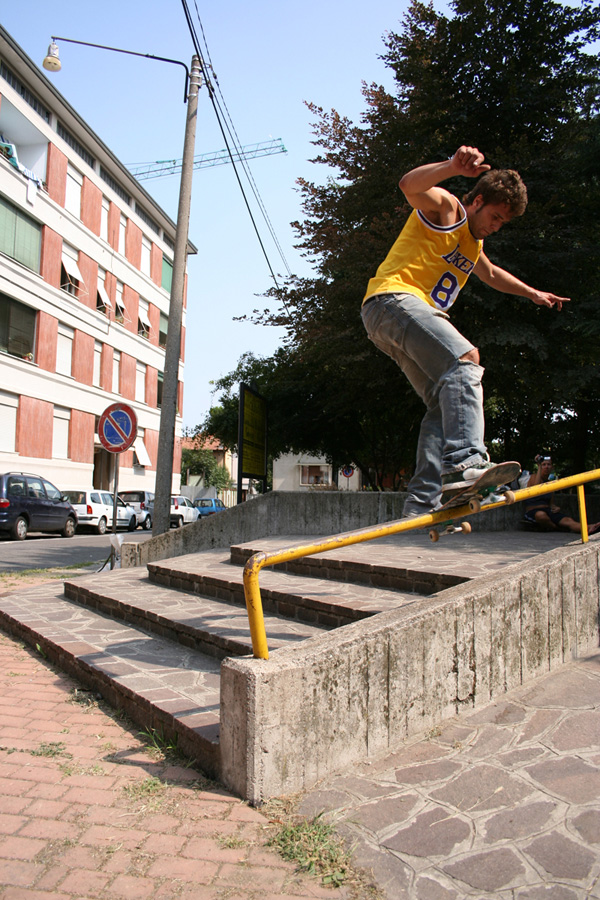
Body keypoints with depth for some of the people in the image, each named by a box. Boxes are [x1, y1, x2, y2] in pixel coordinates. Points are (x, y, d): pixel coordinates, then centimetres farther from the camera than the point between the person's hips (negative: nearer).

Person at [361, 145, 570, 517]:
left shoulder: (473, 241, 30)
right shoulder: (446, 207, 2)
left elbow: (489, 272, 50)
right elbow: (410, 185, -20)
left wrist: (533, 293, 54)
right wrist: (454, 166, -37)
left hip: (415, 314, 10)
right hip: (393, 298, -10)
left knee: (446, 405, 1)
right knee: (465, 359, -31)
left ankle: (421, 505, -3)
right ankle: (463, 463, -46)